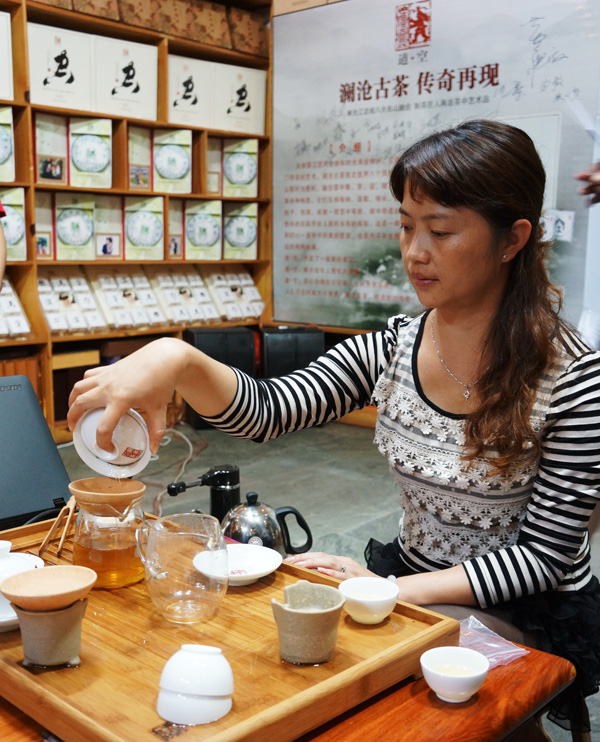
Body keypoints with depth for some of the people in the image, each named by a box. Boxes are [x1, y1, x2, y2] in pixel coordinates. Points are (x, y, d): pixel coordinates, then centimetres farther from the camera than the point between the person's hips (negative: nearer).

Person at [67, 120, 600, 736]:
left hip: (530, 616, -4)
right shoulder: (392, 348, -5)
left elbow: (544, 552, -14)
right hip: (411, 583, 5)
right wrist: (179, 360, -36)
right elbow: (268, 411, -16)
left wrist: (390, 591, -21)